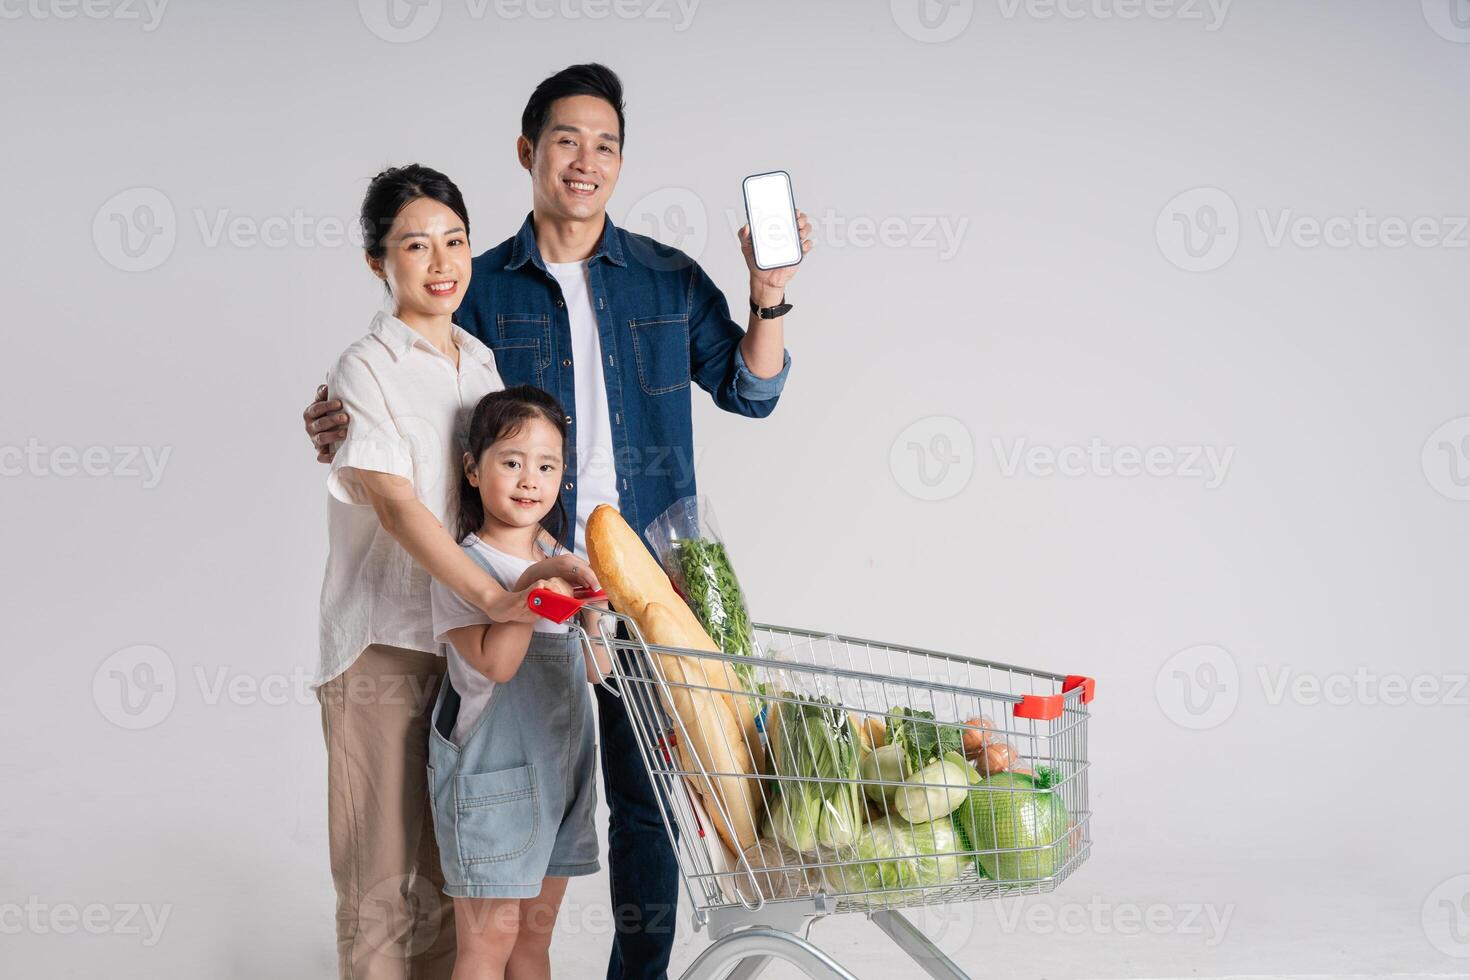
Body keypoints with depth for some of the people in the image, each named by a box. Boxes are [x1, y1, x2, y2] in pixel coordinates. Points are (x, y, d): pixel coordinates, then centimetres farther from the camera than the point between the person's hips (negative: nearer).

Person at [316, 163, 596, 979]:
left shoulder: (482, 362, 12)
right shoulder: (367, 369, -9)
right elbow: (395, 503, -23)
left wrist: (547, 562, -2)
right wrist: (493, 597, -36)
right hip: (383, 646, -6)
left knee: (453, 867, 13)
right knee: (383, 868, 1)